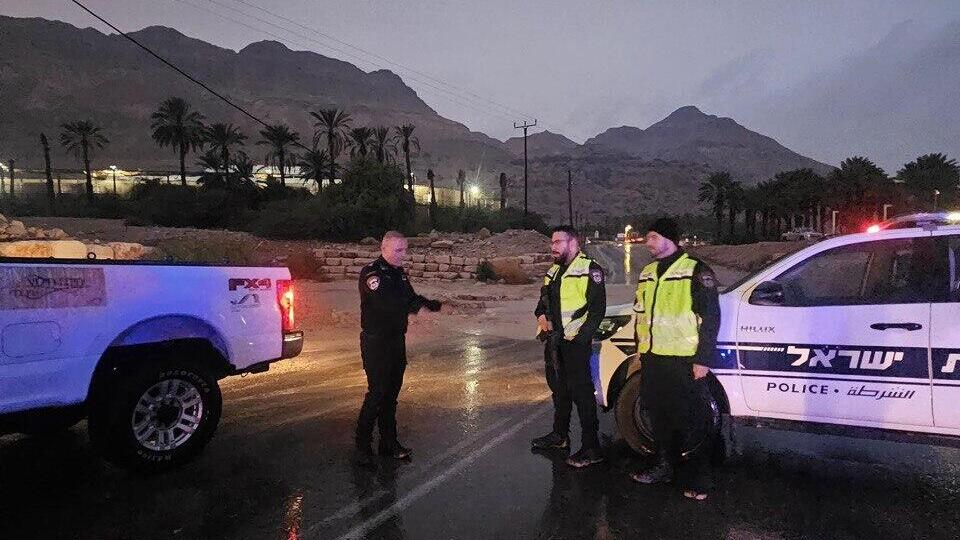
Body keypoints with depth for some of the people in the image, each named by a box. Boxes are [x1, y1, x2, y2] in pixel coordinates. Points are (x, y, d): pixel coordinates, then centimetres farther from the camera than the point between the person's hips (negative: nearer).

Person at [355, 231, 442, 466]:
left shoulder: (399, 273, 11)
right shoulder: (371, 273, -16)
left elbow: (411, 298, 12)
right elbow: (386, 302, -30)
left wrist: (439, 305, -2)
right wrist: (417, 307, -31)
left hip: (397, 340, 8)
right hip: (376, 343, -8)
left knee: (391, 393, 14)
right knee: (377, 393, -6)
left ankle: (389, 442, 26)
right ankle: (362, 447, 7)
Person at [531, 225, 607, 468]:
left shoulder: (589, 270, -10)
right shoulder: (553, 271, 17)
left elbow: (598, 308, -14)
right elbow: (544, 299, 26)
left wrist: (580, 336, -19)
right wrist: (541, 315, 4)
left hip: (575, 341, -9)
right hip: (554, 339, 9)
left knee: (581, 391, -7)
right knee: (558, 387, 19)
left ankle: (591, 447, 0)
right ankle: (560, 434, 34)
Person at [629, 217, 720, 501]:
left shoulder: (696, 271, -8)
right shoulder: (647, 273, 15)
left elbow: (710, 317, -10)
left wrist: (702, 359, -13)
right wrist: (640, 350, 20)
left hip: (683, 360, -7)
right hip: (652, 358, 7)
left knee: (690, 419, -2)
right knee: (659, 414, 16)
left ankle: (699, 479, 10)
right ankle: (664, 466, 30)